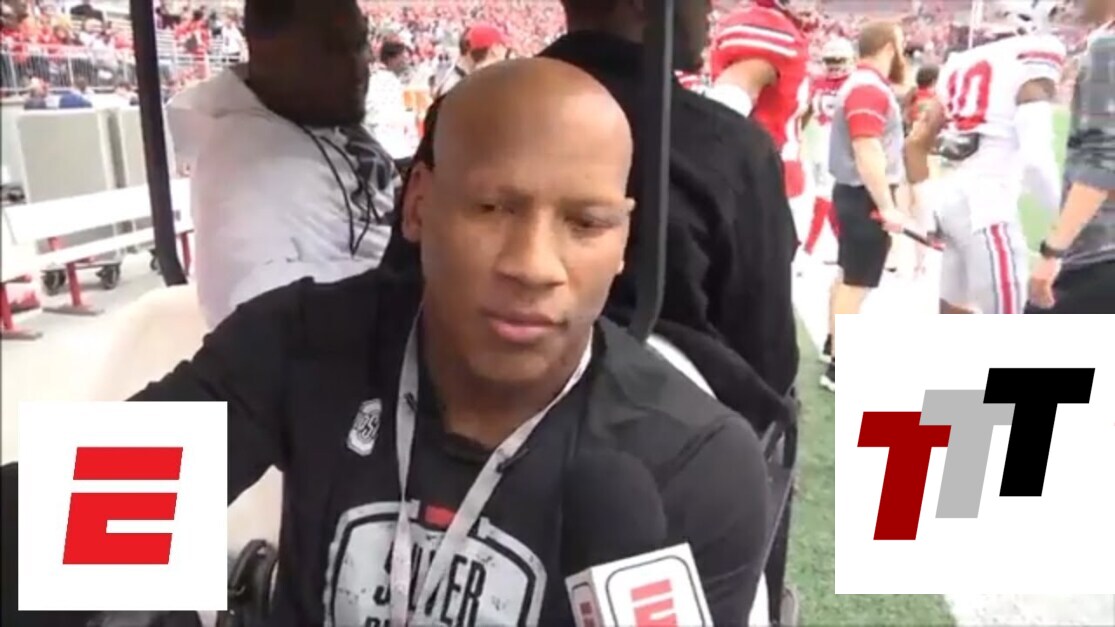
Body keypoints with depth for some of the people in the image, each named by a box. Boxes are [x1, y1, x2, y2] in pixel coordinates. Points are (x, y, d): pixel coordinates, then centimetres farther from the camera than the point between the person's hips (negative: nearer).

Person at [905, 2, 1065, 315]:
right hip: (987, 207, -8)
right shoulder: (1034, 60, -6)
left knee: (953, 316, 16)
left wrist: (927, 206, 21)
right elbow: (1035, 158, -18)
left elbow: (916, 142, 17)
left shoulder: (963, 64, 16)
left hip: (951, 198, 8)